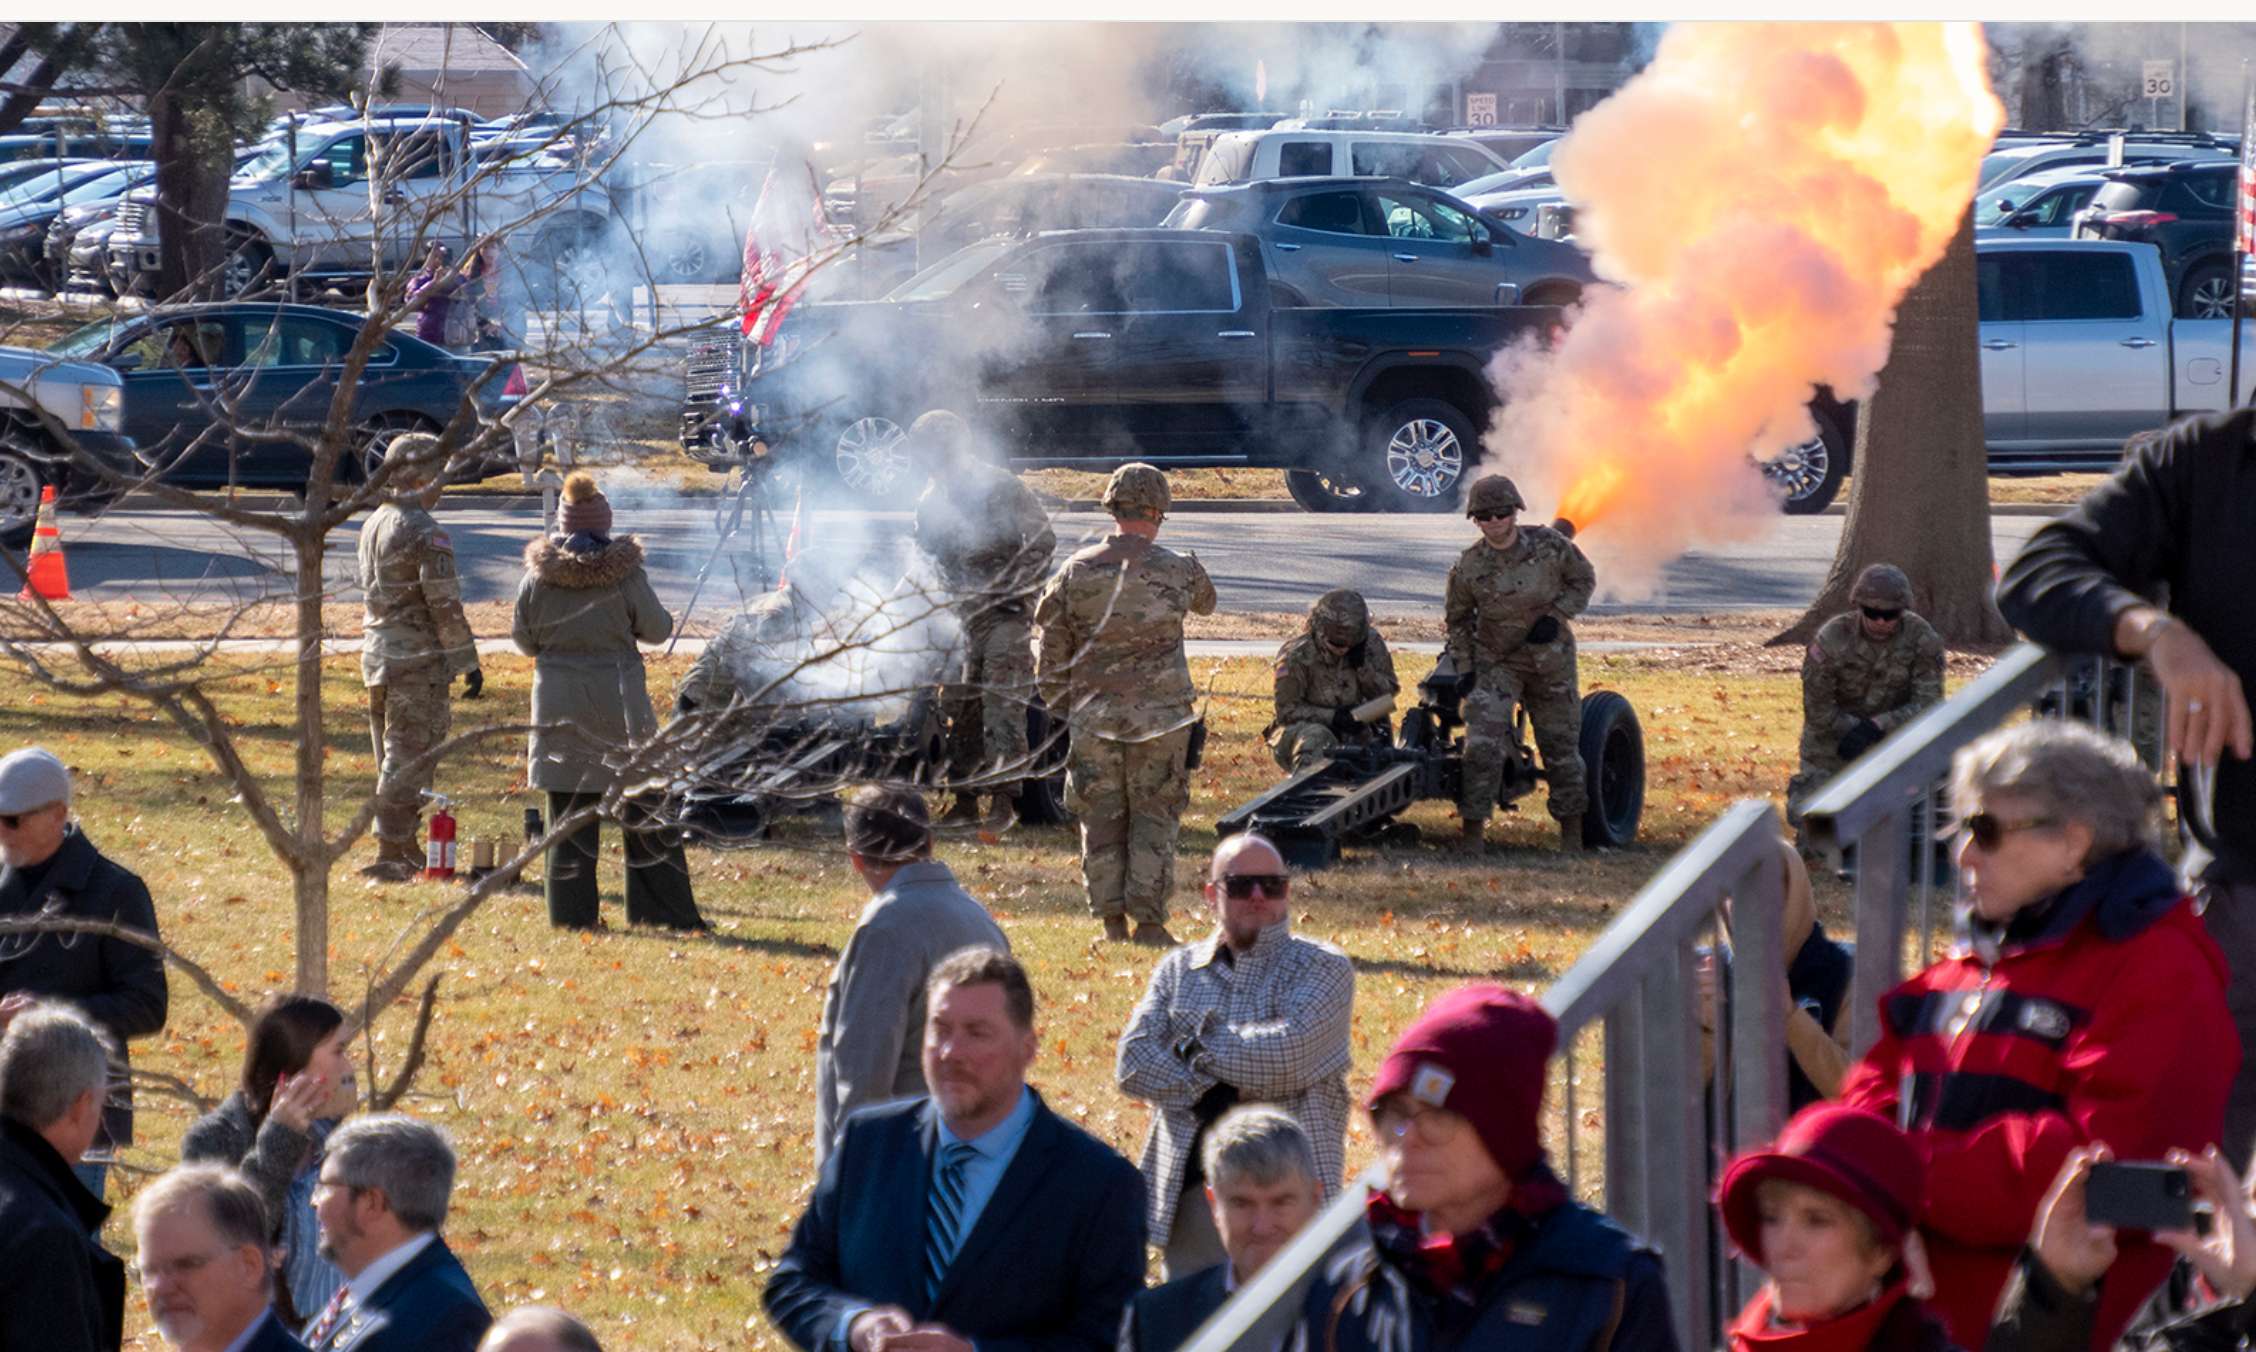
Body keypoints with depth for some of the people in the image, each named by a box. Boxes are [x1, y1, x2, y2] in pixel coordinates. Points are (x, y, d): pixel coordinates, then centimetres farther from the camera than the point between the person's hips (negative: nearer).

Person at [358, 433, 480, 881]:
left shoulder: (374, 525, 10)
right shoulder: (425, 534, -17)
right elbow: (445, 606, -18)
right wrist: (468, 662, -11)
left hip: (377, 654, 9)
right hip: (417, 659, -9)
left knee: (394, 756, 16)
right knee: (408, 757, -5)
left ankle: (406, 849, 23)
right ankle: (391, 856, -6)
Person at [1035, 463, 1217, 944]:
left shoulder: (1075, 572, -2)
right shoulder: (1177, 570, -4)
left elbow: (1051, 657, 2)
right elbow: (1205, 601, 20)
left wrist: (1062, 712, 14)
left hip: (1092, 718, 1)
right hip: (1159, 718, -1)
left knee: (1101, 820, 9)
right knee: (1154, 818, 6)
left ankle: (1111, 920, 9)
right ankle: (1149, 921, 2)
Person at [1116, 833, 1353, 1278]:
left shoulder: (1323, 969, 3)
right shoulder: (1178, 971, 14)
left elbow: (1290, 1054, -14)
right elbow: (1134, 1061, 0)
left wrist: (1197, 1044, -3)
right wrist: (1212, 1096, -13)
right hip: (1190, 1187, 4)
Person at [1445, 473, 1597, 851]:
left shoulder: (1550, 545, -12)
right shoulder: (1468, 568, -12)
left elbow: (1584, 581, 3)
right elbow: (1458, 621, 4)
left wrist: (1556, 616, -12)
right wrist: (1464, 670, -2)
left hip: (1551, 659, 1)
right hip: (1496, 661, -1)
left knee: (1561, 744, 11)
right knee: (1483, 745, -17)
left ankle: (1571, 831, 27)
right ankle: (1472, 832, -12)